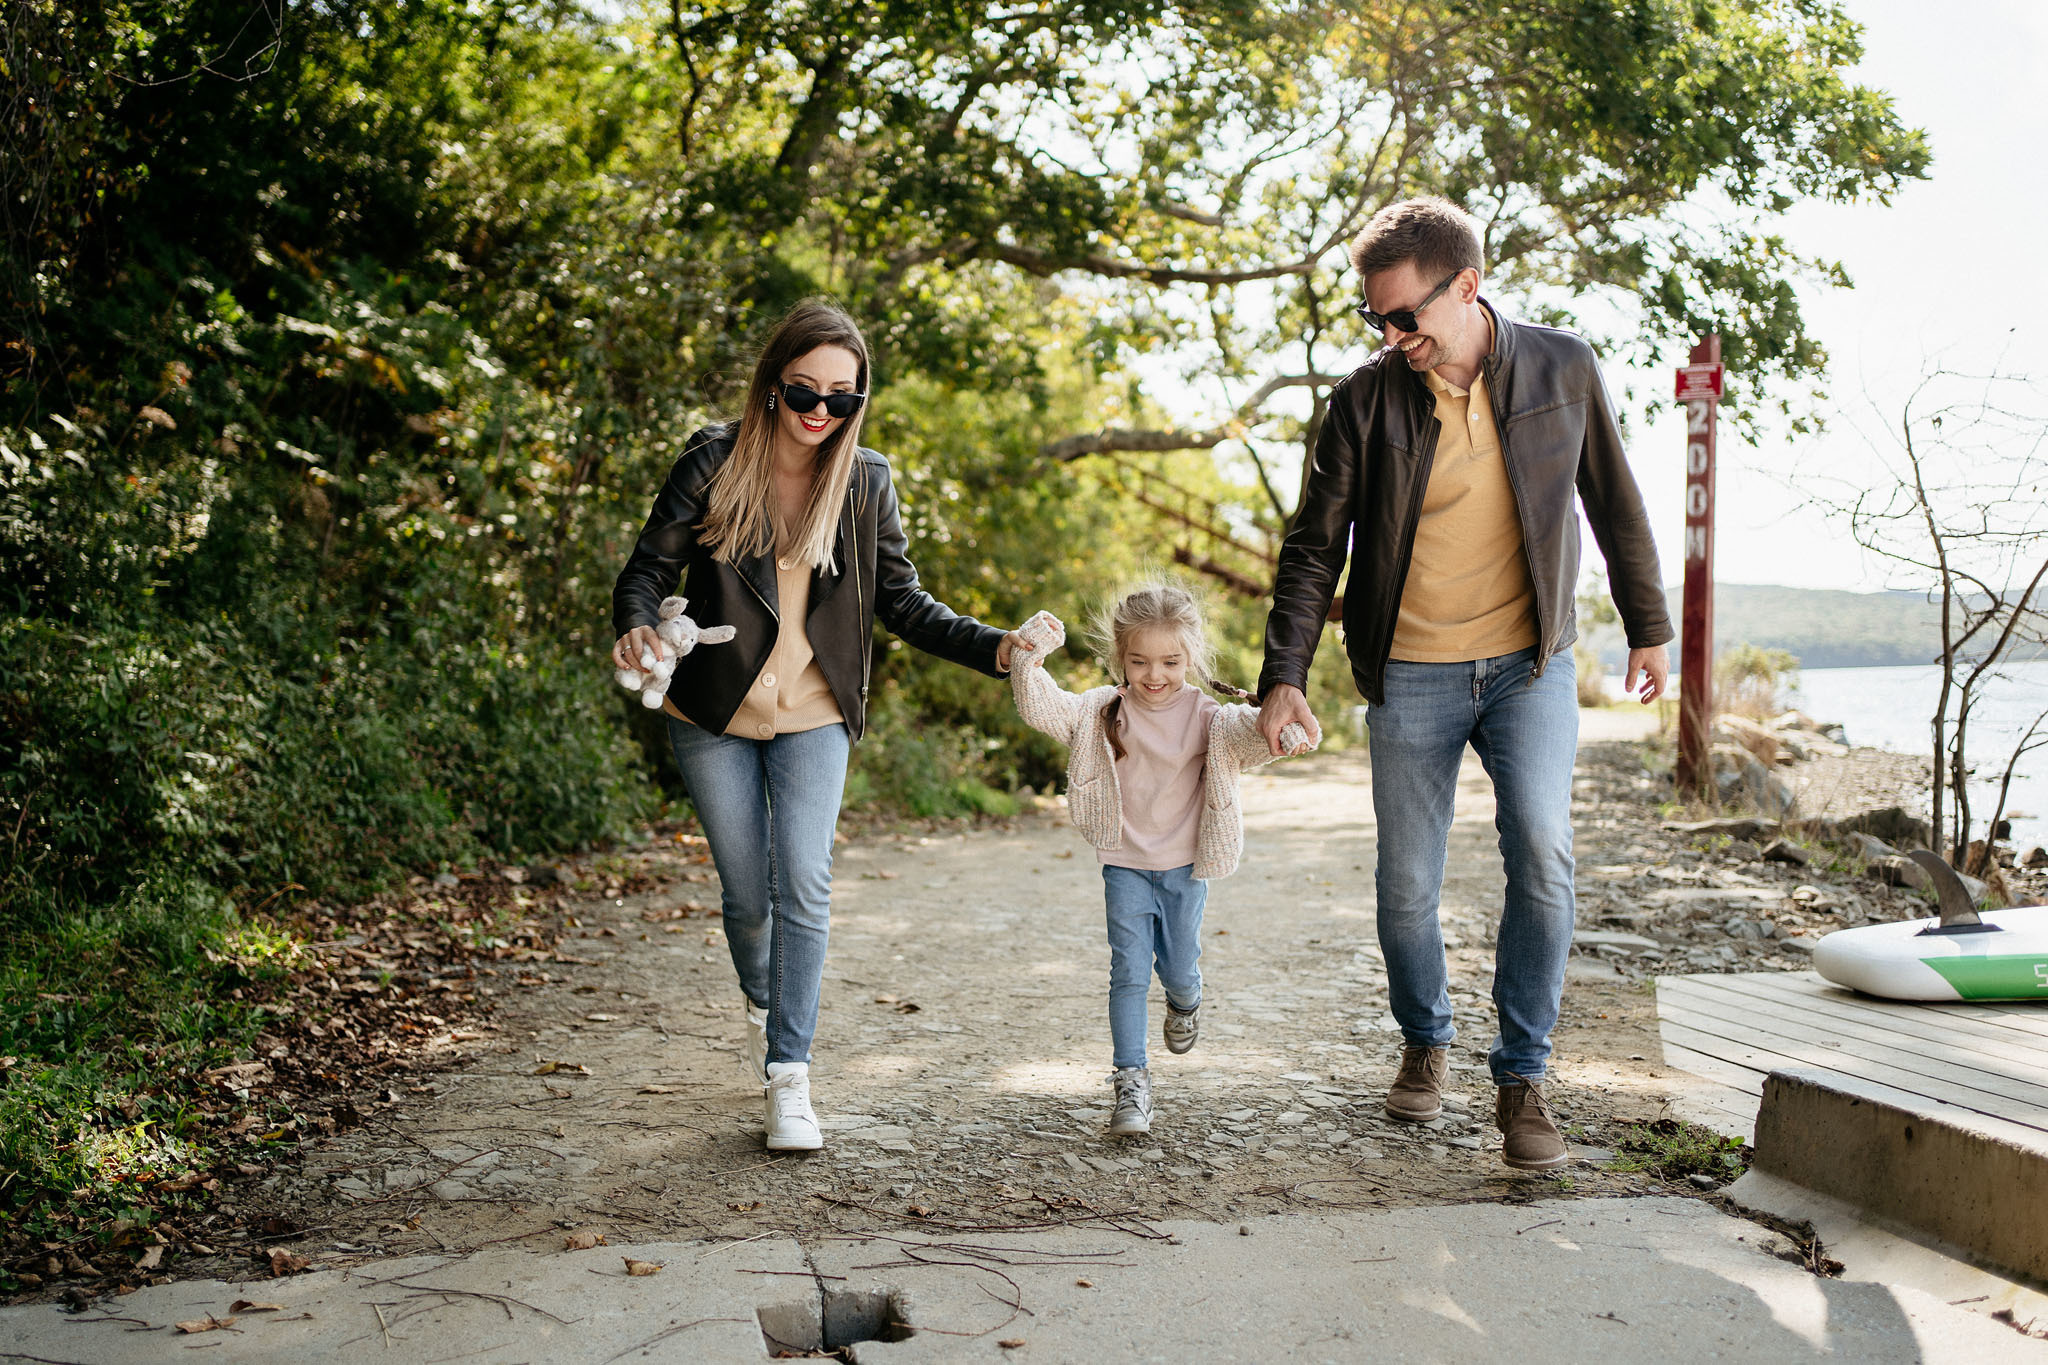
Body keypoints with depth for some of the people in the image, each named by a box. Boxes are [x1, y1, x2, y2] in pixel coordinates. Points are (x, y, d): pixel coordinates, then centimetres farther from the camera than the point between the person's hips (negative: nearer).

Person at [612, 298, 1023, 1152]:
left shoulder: (866, 482, -5)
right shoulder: (714, 463, -11)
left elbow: (901, 601, 0)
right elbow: (650, 569, -9)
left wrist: (991, 648, -15)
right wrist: (637, 629, -31)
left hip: (813, 717, 1)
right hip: (714, 716, -1)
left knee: (804, 887, -12)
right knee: (747, 893, 7)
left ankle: (789, 1078, -5)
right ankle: (760, 1004, 40)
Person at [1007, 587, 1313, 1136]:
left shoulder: (1204, 715, -10)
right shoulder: (1102, 711, -5)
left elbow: (1245, 734, -27)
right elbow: (1041, 708, -15)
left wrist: (1279, 730, -49)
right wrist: (1029, 662, -32)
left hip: (1184, 867, 0)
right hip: (1125, 866, 0)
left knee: (1178, 969, 10)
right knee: (1129, 971, -5)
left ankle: (1186, 1002, 47)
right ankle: (1131, 1081, -1)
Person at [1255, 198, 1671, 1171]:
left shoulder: (1561, 369, -3)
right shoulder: (1365, 399, -6)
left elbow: (1614, 503, 9)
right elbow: (1315, 548, -1)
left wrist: (1648, 626, 15)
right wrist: (1284, 674, -8)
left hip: (1531, 665, 0)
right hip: (1411, 677, 0)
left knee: (1542, 853, -18)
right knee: (1406, 889, 4)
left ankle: (1522, 1075, -2)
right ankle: (1424, 1043, 33)